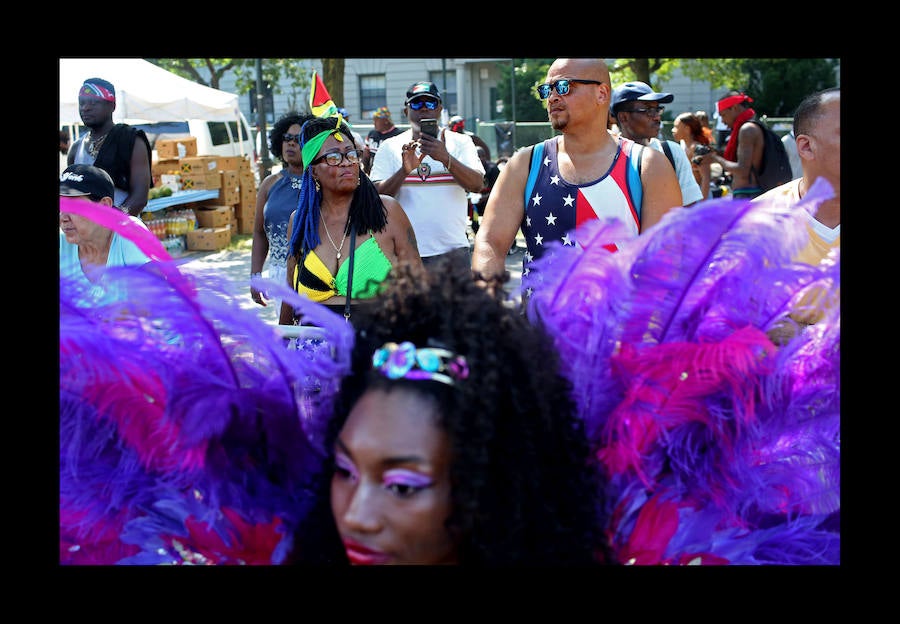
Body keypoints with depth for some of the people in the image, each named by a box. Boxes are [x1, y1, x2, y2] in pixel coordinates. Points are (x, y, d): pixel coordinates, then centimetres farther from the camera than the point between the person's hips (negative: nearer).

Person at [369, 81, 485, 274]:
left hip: (452, 251, 0)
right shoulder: (389, 147, 8)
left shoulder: (460, 143, 7)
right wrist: (404, 170, -21)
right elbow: (377, 196, -3)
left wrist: (446, 158, -25)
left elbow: (477, 185, -8)